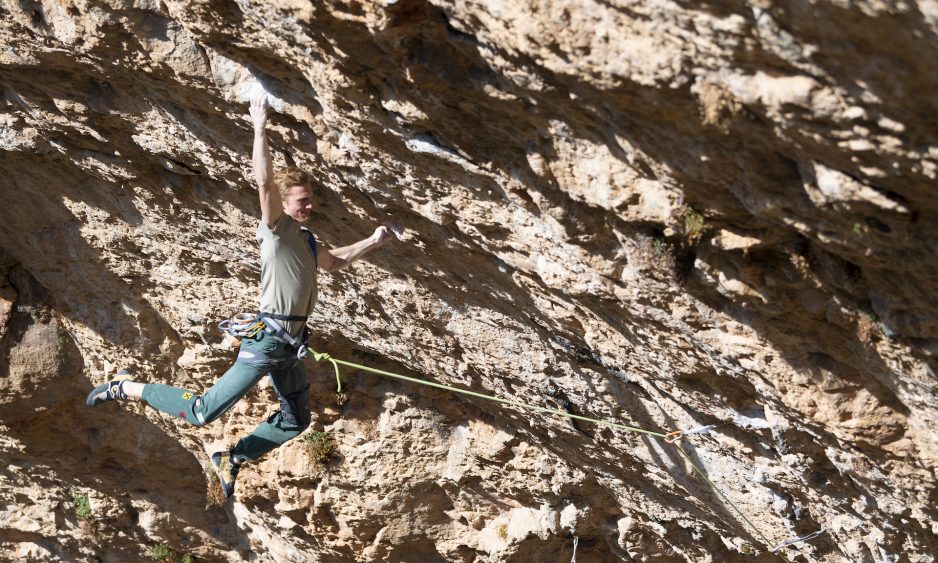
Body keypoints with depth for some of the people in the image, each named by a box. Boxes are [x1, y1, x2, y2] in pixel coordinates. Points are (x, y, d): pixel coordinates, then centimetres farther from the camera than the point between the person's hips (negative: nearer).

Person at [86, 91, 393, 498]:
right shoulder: (276, 228, -9)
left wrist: (373, 243, 28)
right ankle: (127, 388, 4)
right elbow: (264, 182, -26)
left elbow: (333, 262, 36)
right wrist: (260, 132, -33)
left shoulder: (305, 239, 15)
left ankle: (232, 459, 30)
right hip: (267, 339, -9)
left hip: (289, 345, 9)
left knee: (296, 422, 17)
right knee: (202, 413, -11)